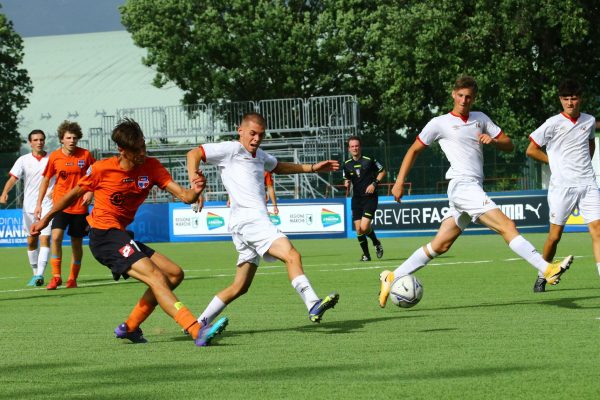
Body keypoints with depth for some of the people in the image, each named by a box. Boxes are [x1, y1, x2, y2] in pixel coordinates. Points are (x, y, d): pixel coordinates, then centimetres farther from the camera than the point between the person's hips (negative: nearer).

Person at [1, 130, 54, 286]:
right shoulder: (23, 160, 2)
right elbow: (13, 178, -7)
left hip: (48, 205, -2)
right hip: (29, 207, 2)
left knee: (44, 239, -15)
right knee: (31, 241, 9)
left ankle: (40, 275, -22)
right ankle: (35, 273, 23)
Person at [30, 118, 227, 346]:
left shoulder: (151, 167, 0)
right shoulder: (102, 169, -11)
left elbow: (183, 196, -9)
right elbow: (73, 195, 5)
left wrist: (194, 191, -32)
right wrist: (45, 219, 13)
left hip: (123, 237, 8)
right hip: (104, 235, -8)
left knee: (174, 274, 3)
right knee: (155, 277, -23)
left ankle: (130, 327, 9)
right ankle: (198, 331, -37)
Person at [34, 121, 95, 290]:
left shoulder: (85, 155, -4)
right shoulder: (54, 156, -2)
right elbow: (46, 180, 8)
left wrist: (90, 192, -8)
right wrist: (39, 204, 6)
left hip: (79, 206, 0)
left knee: (77, 242, 6)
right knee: (56, 236, -19)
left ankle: (73, 278, 22)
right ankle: (56, 276, -11)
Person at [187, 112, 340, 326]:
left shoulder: (259, 155, 25)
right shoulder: (231, 150, 0)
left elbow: (278, 166, 45)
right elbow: (194, 154, -5)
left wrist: (313, 168, 41)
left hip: (257, 220, 10)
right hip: (248, 219, -10)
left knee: (240, 286, 10)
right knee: (292, 255, -25)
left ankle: (199, 324, 14)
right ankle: (313, 305, -38)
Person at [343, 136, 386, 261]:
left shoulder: (369, 160, -6)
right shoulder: (347, 164, 6)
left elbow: (382, 171, 5)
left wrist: (374, 184, -8)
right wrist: (346, 183, -3)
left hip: (370, 197, -4)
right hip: (356, 199, 4)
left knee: (364, 227, -17)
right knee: (358, 229, -1)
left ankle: (376, 243, 14)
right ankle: (366, 254, 14)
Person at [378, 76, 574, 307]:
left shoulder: (481, 119, 19)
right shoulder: (440, 123, 4)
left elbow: (509, 146, 18)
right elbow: (414, 150, 11)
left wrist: (493, 140, -4)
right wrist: (399, 182, 5)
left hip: (474, 190, 7)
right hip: (462, 185, -7)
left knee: (440, 246, 7)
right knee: (507, 226, -19)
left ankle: (392, 279, 14)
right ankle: (547, 270, -26)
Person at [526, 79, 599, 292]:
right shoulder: (553, 124, -5)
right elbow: (531, 150, 1)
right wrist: (556, 161, 3)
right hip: (562, 185, -3)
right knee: (555, 235, 2)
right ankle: (542, 276, 20)